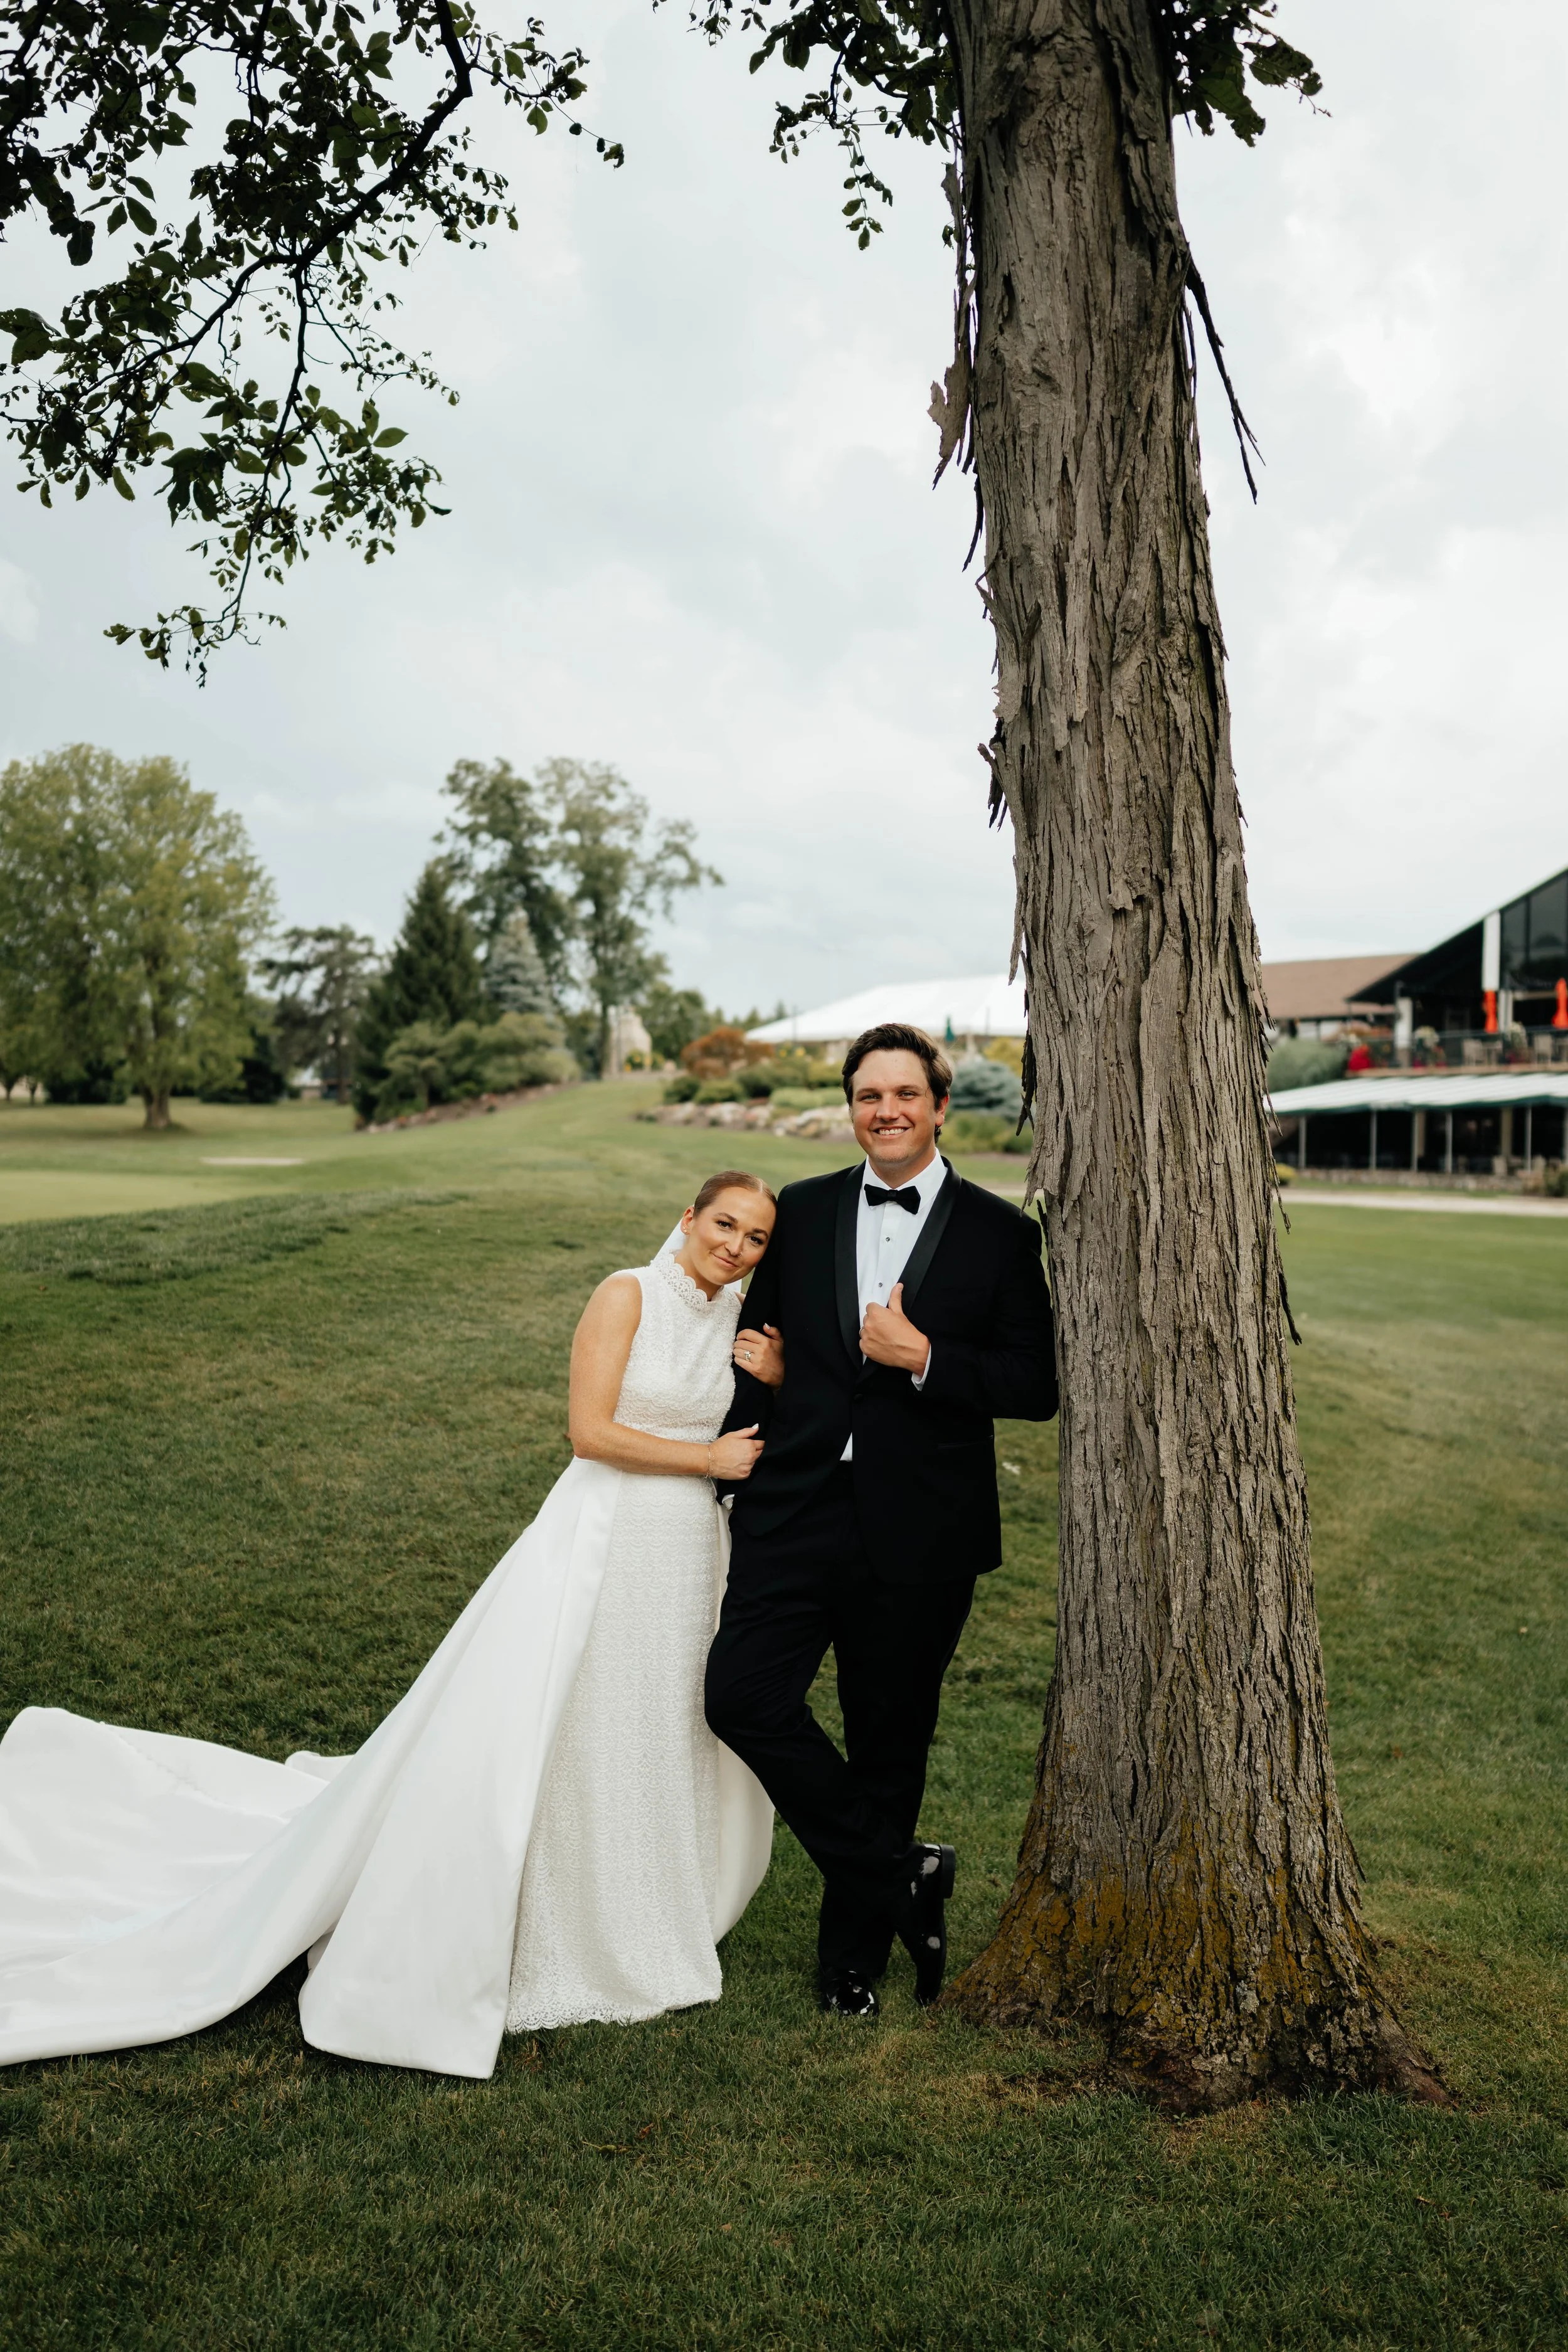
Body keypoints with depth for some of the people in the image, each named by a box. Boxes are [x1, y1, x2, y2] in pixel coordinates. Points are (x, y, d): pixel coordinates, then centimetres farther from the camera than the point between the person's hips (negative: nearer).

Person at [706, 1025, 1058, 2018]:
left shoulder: (1002, 1234, 0)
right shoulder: (801, 1213, 8)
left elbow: (1037, 1386, -4)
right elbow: (760, 1341, 16)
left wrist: (925, 1359, -16)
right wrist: (743, 1450, 2)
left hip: (919, 1533, -2)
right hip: (795, 1513, 2)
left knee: (889, 1741, 9)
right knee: (743, 1695, -12)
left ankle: (854, 1955, 32)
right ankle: (905, 1874, 8)